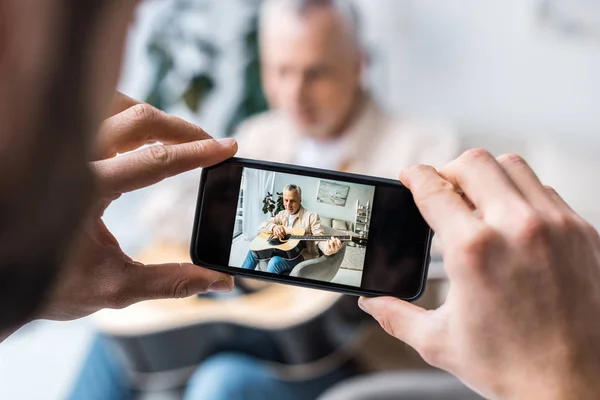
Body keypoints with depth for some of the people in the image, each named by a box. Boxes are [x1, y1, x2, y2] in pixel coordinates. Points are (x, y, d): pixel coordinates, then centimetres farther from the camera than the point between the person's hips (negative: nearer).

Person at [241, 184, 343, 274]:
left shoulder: (311, 216, -9)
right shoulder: (282, 214, 10)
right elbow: (263, 227, 8)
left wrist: (329, 248, -44)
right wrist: (274, 227, -17)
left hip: (302, 257, -7)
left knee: (276, 261, -33)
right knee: (254, 251, 1)